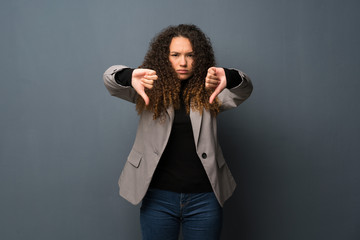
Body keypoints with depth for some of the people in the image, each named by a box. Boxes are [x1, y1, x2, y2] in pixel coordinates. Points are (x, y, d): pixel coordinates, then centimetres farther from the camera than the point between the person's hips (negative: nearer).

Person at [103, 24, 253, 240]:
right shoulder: (151, 90, -1)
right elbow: (110, 78, -13)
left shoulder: (209, 92, 1)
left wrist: (229, 78, -39)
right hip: (158, 197, 0)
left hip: (204, 198, 1)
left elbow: (243, 90, -14)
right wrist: (130, 76, -38)